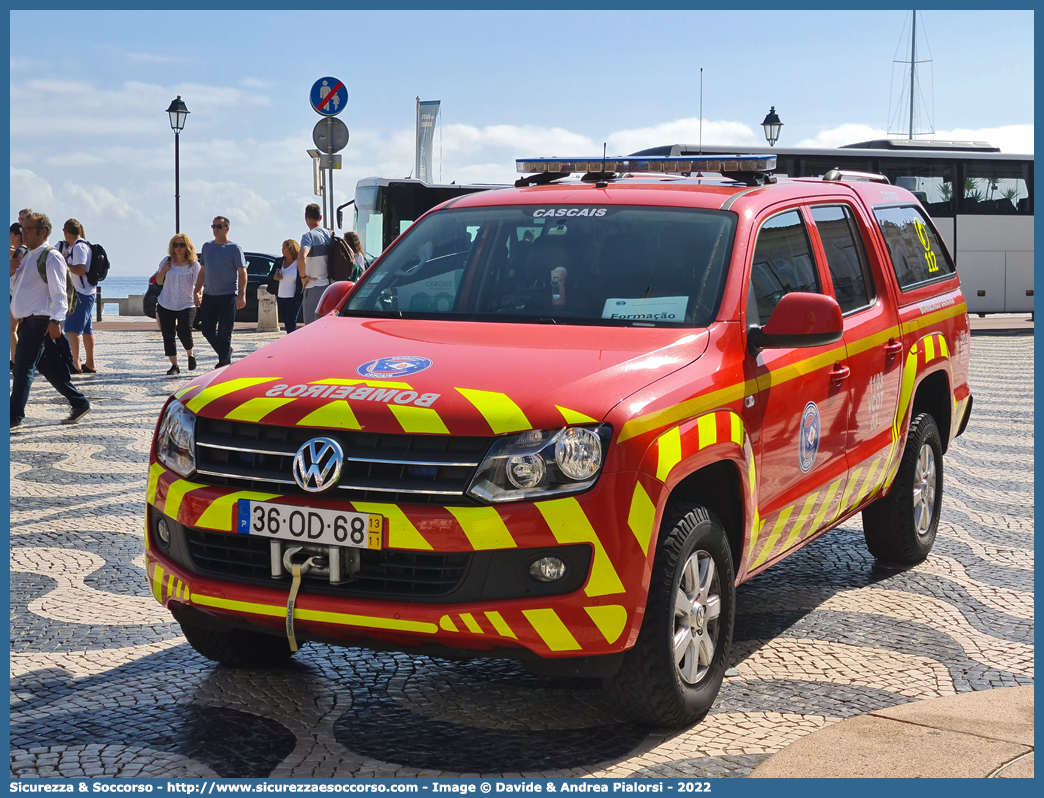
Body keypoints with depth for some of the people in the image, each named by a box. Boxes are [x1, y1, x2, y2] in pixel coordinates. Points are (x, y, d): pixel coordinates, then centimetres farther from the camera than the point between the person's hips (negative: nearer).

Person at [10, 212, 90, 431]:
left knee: (23, 369, -9)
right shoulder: (26, 256, 18)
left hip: (41, 322, -9)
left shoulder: (51, 257, -10)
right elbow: (15, 289, 26)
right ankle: (79, 403, 21)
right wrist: (11, 274, 6)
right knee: (50, 369, 12)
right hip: (26, 322, 9)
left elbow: (58, 292, -16)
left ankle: (14, 419, -8)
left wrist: (55, 320, -24)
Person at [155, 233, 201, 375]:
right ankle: (174, 366, 9)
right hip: (166, 305, 3)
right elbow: (159, 282, 11)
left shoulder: (194, 264, -3)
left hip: (186, 305, -3)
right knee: (168, 335, 0)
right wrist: (163, 270, -7)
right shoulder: (167, 262, 4)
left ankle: (190, 355, 17)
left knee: (184, 333, -15)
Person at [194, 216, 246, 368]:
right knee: (207, 330, 6)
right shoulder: (207, 246, 13)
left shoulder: (234, 248, -3)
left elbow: (242, 273, -6)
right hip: (208, 295, 6)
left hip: (228, 296, -6)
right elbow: (202, 271, 19)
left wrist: (241, 295, -16)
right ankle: (226, 351, 26)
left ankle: (224, 363, 2)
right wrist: (197, 291, 13)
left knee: (224, 333, -5)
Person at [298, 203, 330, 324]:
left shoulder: (308, 236, -12)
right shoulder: (329, 234, 9)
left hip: (314, 287, -7)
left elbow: (301, 258, -29)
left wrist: (303, 276, -14)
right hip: (328, 285, 7)